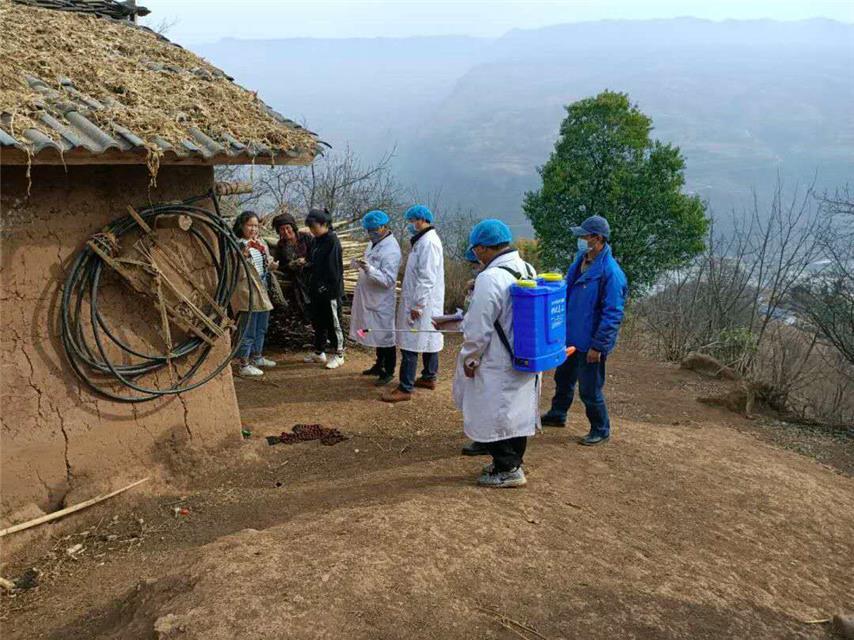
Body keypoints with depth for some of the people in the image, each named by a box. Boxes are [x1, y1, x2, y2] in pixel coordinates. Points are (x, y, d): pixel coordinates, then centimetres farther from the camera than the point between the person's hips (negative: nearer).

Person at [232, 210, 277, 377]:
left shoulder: (261, 242, 11)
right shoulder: (237, 244, -12)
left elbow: (267, 262, 21)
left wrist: (272, 265, 0)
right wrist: (246, 250, -34)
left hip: (262, 291, 8)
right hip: (247, 292, -8)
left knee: (261, 328, 19)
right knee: (248, 330, -5)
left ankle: (257, 357, 34)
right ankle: (244, 365, 1)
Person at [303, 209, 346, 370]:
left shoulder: (332, 241, -15)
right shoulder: (317, 240, 11)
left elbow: (334, 266, -20)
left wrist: (329, 287, -22)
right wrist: (307, 264, 4)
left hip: (330, 290, -9)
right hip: (317, 290, 9)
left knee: (333, 323, 1)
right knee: (317, 321, 16)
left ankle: (338, 355, 13)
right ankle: (319, 353, 29)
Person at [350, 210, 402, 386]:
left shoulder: (391, 250, -21)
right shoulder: (375, 243, 9)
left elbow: (388, 280, -26)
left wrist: (368, 269, -35)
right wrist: (362, 265, 8)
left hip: (382, 302, -9)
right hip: (370, 299, 9)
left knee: (385, 336, 2)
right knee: (377, 334, 20)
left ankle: (389, 372, 13)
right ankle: (379, 365, 33)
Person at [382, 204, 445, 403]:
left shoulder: (428, 243, -19)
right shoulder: (424, 240, 14)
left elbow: (427, 278, -23)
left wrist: (418, 305, -22)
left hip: (421, 304, -10)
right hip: (427, 303, 10)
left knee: (410, 345, -8)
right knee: (429, 340, 18)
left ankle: (405, 389, -5)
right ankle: (429, 377, 29)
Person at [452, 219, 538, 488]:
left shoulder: (489, 279, -23)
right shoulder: (529, 271, 5)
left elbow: (479, 329, -20)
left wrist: (469, 358, -6)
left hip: (498, 365, -9)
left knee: (494, 416, 6)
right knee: (517, 412, 19)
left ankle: (507, 470, 15)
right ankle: (513, 461, 34)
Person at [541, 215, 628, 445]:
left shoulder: (610, 272, -24)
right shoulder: (580, 262, 4)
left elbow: (613, 314, -23)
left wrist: (598, 346, -22)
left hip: (590, 344, -9)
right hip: (571, 337, 9)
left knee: (590, 390, 3)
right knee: (563, 378, 25)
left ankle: (601, 430, 24)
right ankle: (557, 415, 46)